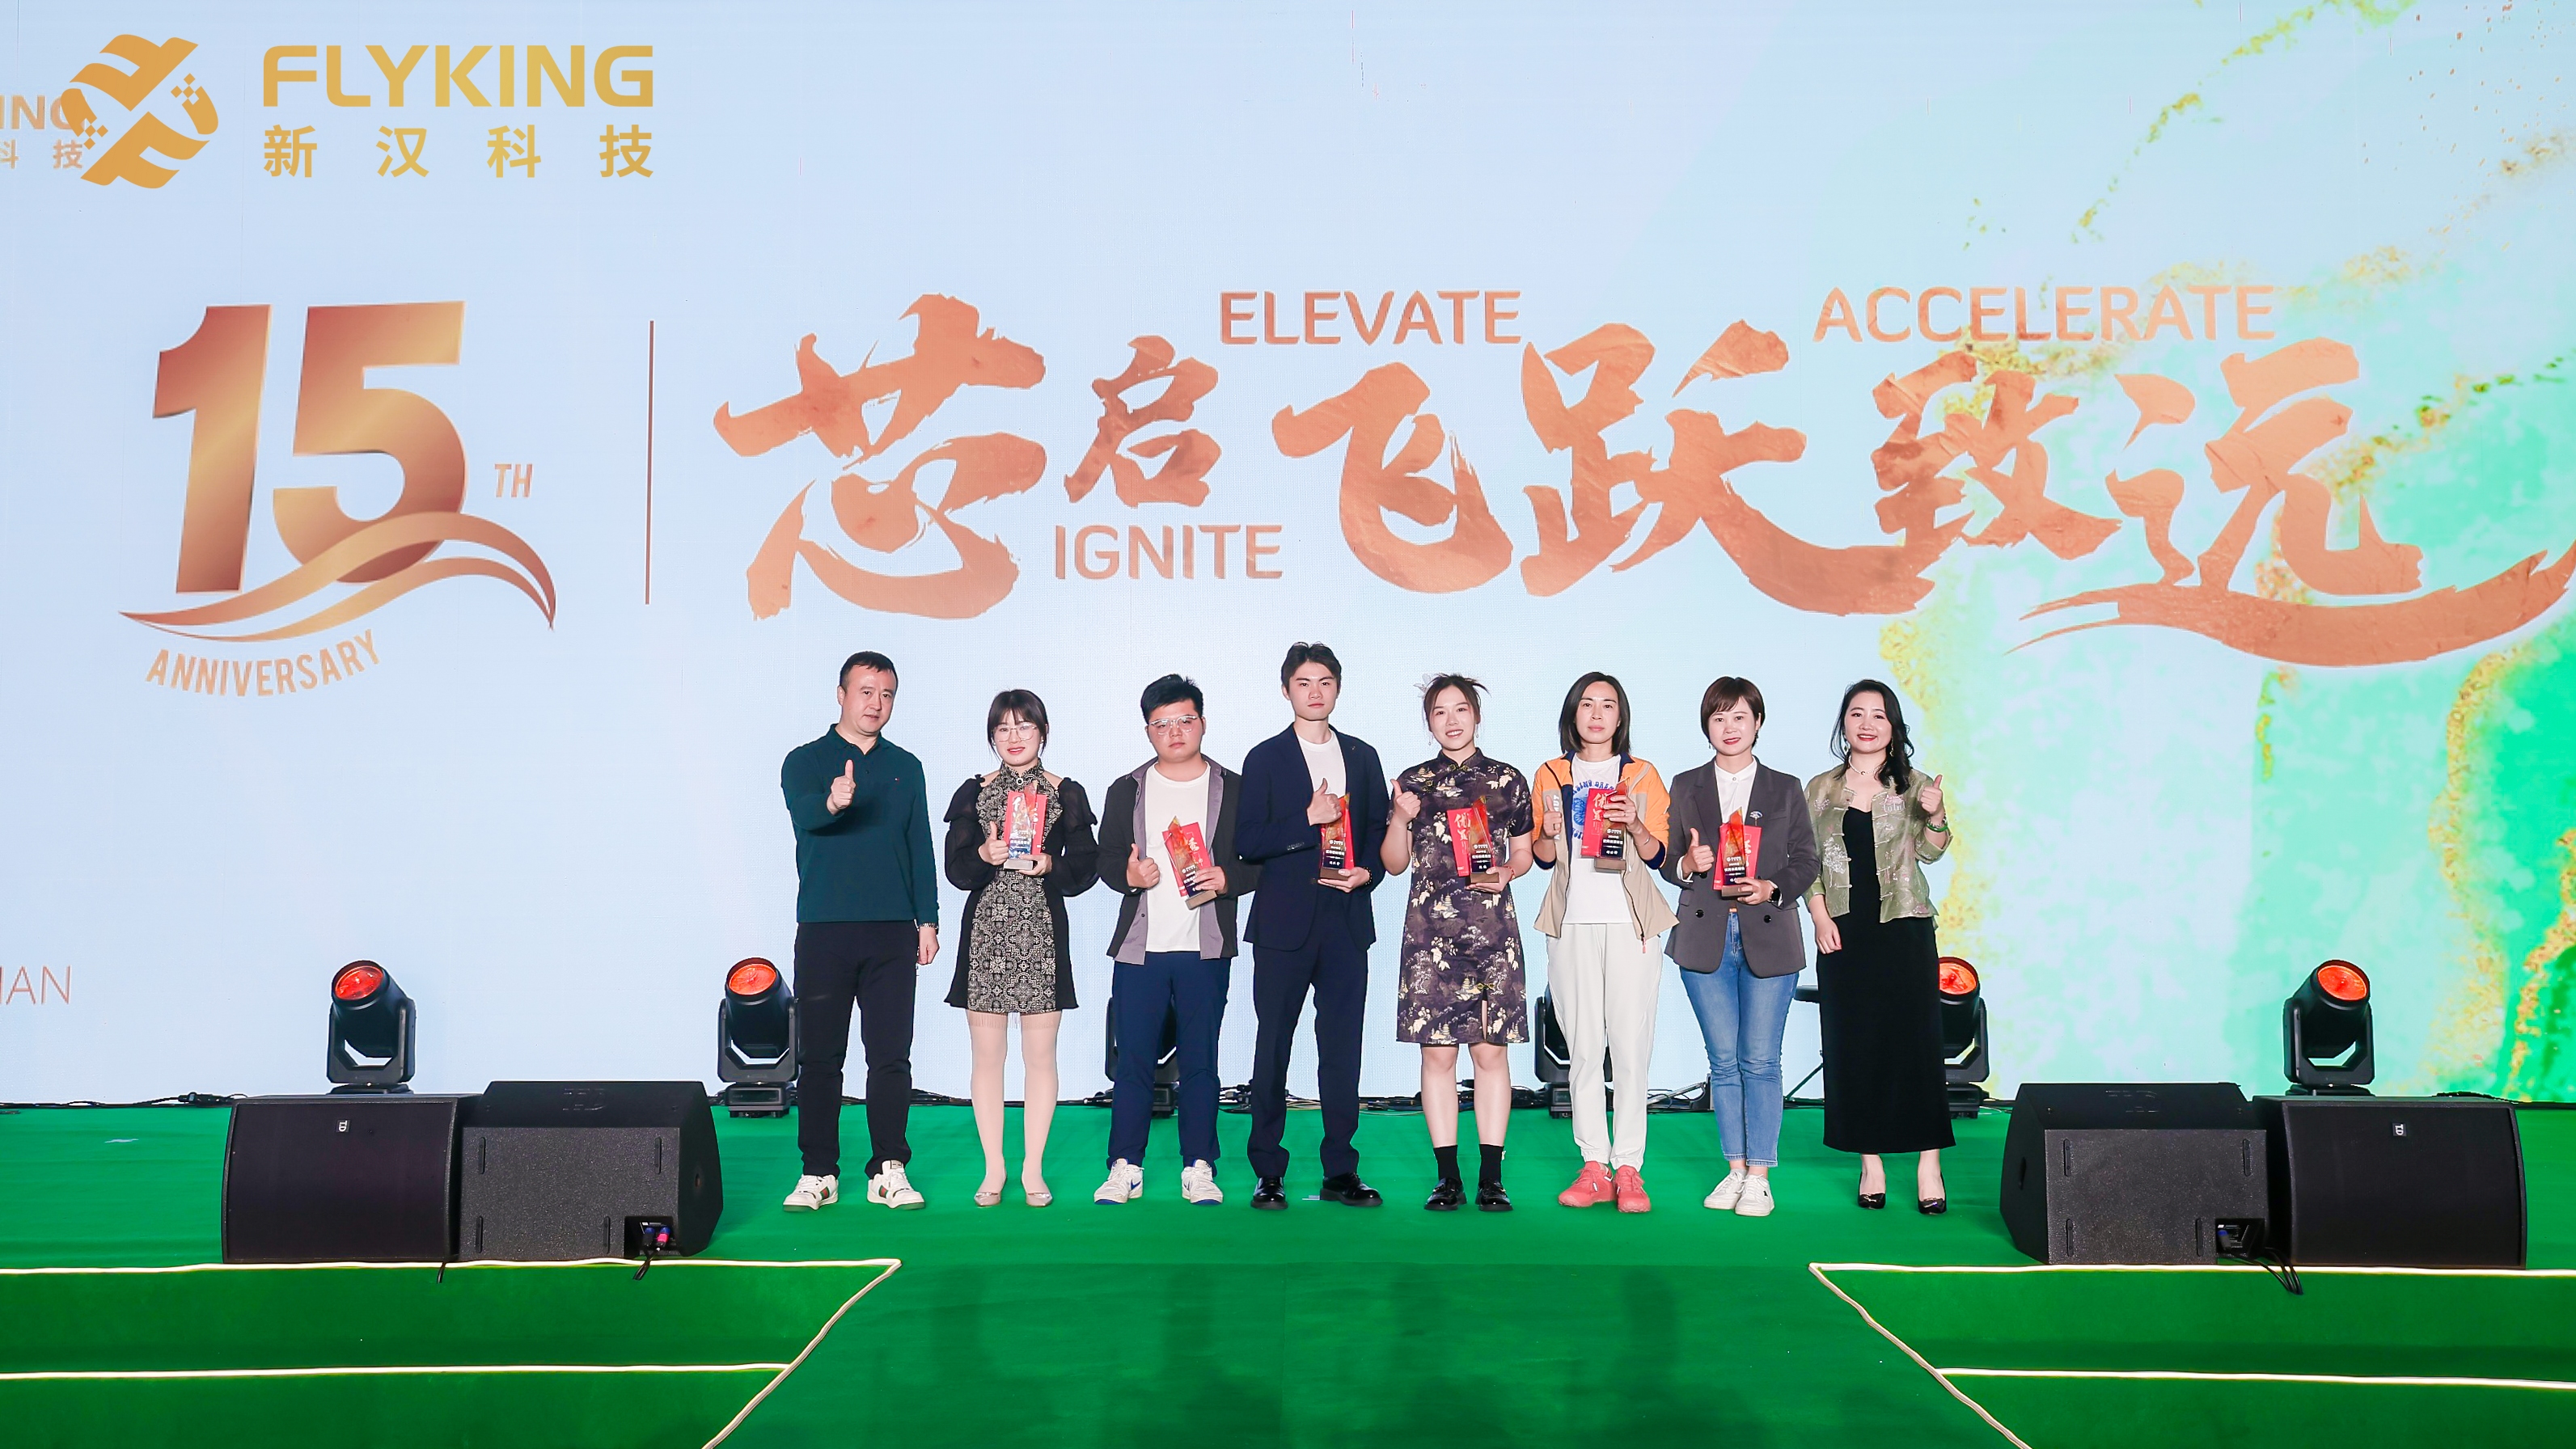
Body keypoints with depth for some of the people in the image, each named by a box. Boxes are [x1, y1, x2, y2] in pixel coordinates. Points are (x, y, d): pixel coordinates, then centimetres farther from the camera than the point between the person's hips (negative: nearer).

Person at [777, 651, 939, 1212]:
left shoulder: (905, 767, 14)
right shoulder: (805, 761, 3)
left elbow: (921, 849, 14)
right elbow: (803, 812, -19)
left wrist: (928, 920, 7)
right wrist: (832, 803, -42)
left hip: (893, 933, 2)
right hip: (824, 931, -2)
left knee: (891, 1056, 2)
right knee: (819, 1056, 2)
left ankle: (888, 1171, 10)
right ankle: (818, 1173, 10)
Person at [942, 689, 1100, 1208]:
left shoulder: (1066, 793, 6)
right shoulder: (972, 793, 8)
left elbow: (1086, 868, 4)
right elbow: (956, 869, 2)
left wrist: (1049, 865, -14)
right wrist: (986, 855, -17)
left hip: (1042, 933, 0)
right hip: (986, 933, 1)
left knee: (1040, 1053, 2)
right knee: (987, 1053, 3)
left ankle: (1033, 1168, 13)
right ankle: (994, 1169, 14)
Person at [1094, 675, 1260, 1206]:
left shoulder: (1234, 790, 7)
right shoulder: (1126, 791, 11)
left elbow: (1260, 860, 6)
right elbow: (1105, 857, 12)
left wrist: (1229, 879, -13)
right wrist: (1128, 874, -9)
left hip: (1206, 949, -1)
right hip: (1139, 948, 1)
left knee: (1200, 1062, 3)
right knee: (1132, 1061, 1)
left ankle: (1198, 1169, 12)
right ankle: (1126, 1168, 11)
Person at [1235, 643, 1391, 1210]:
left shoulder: (1362, 757, 13)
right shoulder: (1266, 758, 3)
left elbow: (1380, 832, 14)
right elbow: (1247, 842, -5)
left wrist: (1367, 871, -5)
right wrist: (1308, 818, -15)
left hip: (1347, 920, 3)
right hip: (1285, 922, -3)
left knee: (1343, 1049, 4)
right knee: (1273, 1047, 1)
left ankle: (1340, 1172, 12)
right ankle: (1267, 1173, 9)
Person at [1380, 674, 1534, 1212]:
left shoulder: (1507, 780, 8)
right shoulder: (1414, 781, 9)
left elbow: (1523, 853, 15)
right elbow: (1394, 863, 10)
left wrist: (1506, 873, -6)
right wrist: (1400, 819, -7)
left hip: (1492, 927, 0)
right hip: (1430, 929, 1)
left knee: (1491, 1050, -1)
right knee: (1437, 1051, -1)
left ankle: (1491, 1177, 6)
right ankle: (1448, 1177, 7)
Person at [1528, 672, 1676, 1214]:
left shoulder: (1642, 775, 8)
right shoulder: (1551, 776, 12)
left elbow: (1657, 855, 4)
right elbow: (1543, 858, 13)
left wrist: (1634, 825, -16)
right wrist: (1548, 834, -9)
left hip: (1629, 922, -1)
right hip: (1572, 922, 2)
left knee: (1631, 1046, -6)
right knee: (1583, 1046, 1)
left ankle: (1629, 1169, 0)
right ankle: (1594, 1167, 6)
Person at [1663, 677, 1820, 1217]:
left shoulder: (1786, 789, 8)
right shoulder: (1686, 787, 10)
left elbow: (1805, 862, 6)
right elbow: (1667, 862, 10)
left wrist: (1771, 888, -12)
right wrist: (1687, 864, -12)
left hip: (1769, 939, -1)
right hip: (1704, 939, 1)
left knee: (1760, 1061, -2)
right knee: (1723, 1061, 5)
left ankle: (1759, 1177, 5)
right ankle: (1735, 1169, 15)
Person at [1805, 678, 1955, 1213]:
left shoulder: (1913, 785, 5)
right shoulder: (1821, 789, 9)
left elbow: (1930, 852, -3)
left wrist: (1935, 817, -22)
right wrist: (1820, 916, -3)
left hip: (1905, 927, -1)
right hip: (1844, 931, 2)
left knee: (1914, 1039, -3)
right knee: (1853, 1043, 2)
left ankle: (1928, 1163, 2)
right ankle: (1871, 1160, 11)